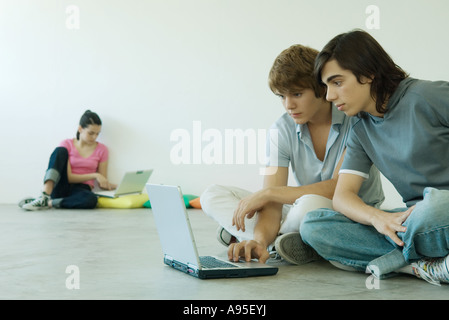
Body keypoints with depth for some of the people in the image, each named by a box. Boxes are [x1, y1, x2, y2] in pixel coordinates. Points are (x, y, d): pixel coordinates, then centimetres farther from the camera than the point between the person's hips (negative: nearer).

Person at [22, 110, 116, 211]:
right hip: (60, 188, 0)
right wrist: (94, 175, -18)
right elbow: (69, 177, -8)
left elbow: (102, 182, 9)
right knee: (60, 150, -24)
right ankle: (45, 195, -37)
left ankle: (48, 203, -25)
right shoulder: (67, 144, 1)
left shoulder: (102, 149, 6)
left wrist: (108, 185, -14)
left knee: (91, 199, -39)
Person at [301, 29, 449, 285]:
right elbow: (343, 195, 3)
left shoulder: (428, 96, -6)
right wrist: (377, 217, -19)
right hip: (415, 216, 6)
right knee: (313, 225, -13)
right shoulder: (361, 132, 13)